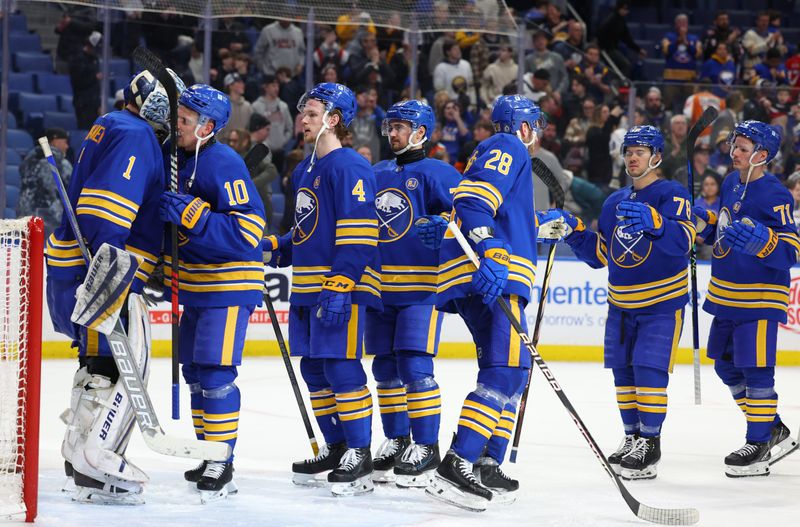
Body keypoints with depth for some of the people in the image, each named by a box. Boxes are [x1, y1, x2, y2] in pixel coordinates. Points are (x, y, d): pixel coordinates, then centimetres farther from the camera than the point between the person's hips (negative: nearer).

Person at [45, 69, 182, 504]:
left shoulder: (111, 126, 19)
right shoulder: (134, 135, -13)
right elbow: (105, 201, -26)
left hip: (74, 267, 11)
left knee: (100, 358, 22)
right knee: (125, 362, -11)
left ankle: (80, 447, 30)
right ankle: (95, 465, -15)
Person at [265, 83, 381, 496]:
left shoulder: (349, 167, -12)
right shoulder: (305, 171, 19)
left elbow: (358, 233, -19)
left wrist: (340, 286, -24)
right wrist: (277, 249, 14)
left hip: (342, 286, -10)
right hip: (308, 286, 10)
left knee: (340, 366, -11)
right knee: (314, 368, 12)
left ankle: (359, 455, -5)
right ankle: (335, 448, 23)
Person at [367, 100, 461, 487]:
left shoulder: (437, 173, -4)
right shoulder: (376, 175, 17)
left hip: (421, 286, -7)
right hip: (379, 287, 7)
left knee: (414, 366, -12)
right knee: (385, 367, 9)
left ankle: (426, 446, -6)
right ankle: (396, 440, 19)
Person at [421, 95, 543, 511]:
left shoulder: (497, 152, 31)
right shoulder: (507, 148, 0)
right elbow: (472, 198, -17)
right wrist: (488, 255, -28)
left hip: (490, 275, 11)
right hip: (490, 276, -11)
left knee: (509, 371, 16)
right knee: (506, 369, -19)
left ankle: (486, 468, 15)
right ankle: (456, 467, -28)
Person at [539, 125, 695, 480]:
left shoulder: (672, 195, -9)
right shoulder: (614, 202, 13)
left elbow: (683, 241, -26)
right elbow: (599, 254, 15)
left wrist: (653, 221, -42)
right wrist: (571, 232, 2)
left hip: (662, 302, -7)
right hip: (621, 304, 7)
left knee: (649, 368, -13)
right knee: (623, 370, 8)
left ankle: (650, 444, -6)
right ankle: (632, 438, 20)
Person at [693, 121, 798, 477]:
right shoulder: (731, 183, 8)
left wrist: (761, 240, -37)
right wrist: (700, 222, 5)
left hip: (759, 297, -9)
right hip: (726, 295, 9)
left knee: (755, 368, -7)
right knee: (727, 367, 16)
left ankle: (760, 444, 2)